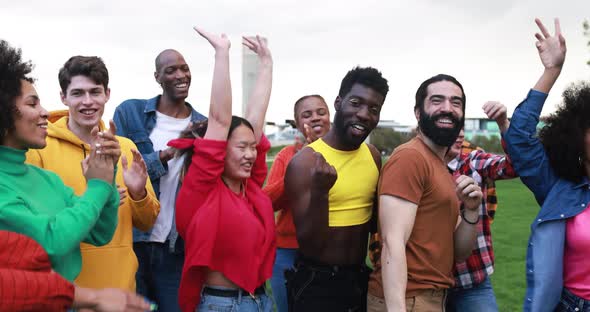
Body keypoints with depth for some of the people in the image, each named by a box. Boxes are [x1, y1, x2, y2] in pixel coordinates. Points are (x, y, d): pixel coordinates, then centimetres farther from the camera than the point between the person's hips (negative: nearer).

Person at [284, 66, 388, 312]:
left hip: (360, 279, 6)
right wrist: (319, 192, -32)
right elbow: (309, 246, -19)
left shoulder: (374, 156, 1)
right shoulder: (304, 162, -16)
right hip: (315, 284, -5)